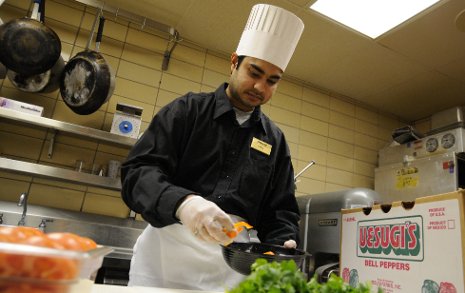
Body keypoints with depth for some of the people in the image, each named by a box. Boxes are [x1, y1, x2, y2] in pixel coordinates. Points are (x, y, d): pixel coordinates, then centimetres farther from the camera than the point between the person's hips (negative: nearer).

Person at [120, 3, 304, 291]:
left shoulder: (275, 140, 10)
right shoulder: (188, 110, 0)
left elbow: (281, 210, 12)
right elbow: (138, 171, -10)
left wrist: (284, 246, -10)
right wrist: (182, 202, -30)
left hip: (233, 262, 3)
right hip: (168, 248, -2)